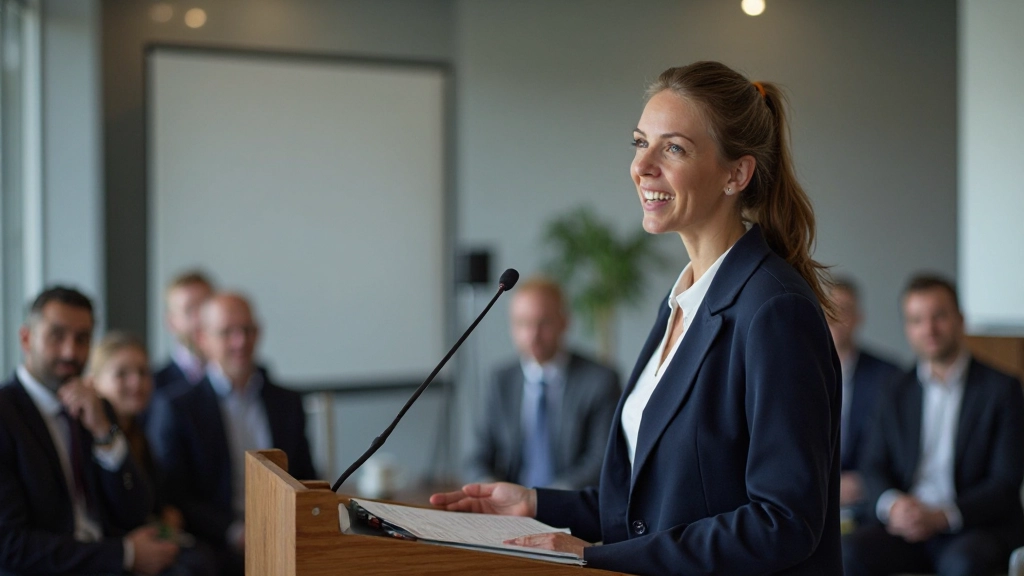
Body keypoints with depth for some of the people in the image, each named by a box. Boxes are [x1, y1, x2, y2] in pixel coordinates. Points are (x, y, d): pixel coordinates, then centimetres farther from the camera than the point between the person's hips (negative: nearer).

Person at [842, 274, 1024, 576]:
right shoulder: (895, 395, 16)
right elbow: (874, 468, 13)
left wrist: (942, 516, -18)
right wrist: (891, 504, -12)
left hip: (976, 527, -3)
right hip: (907, 524, 3)